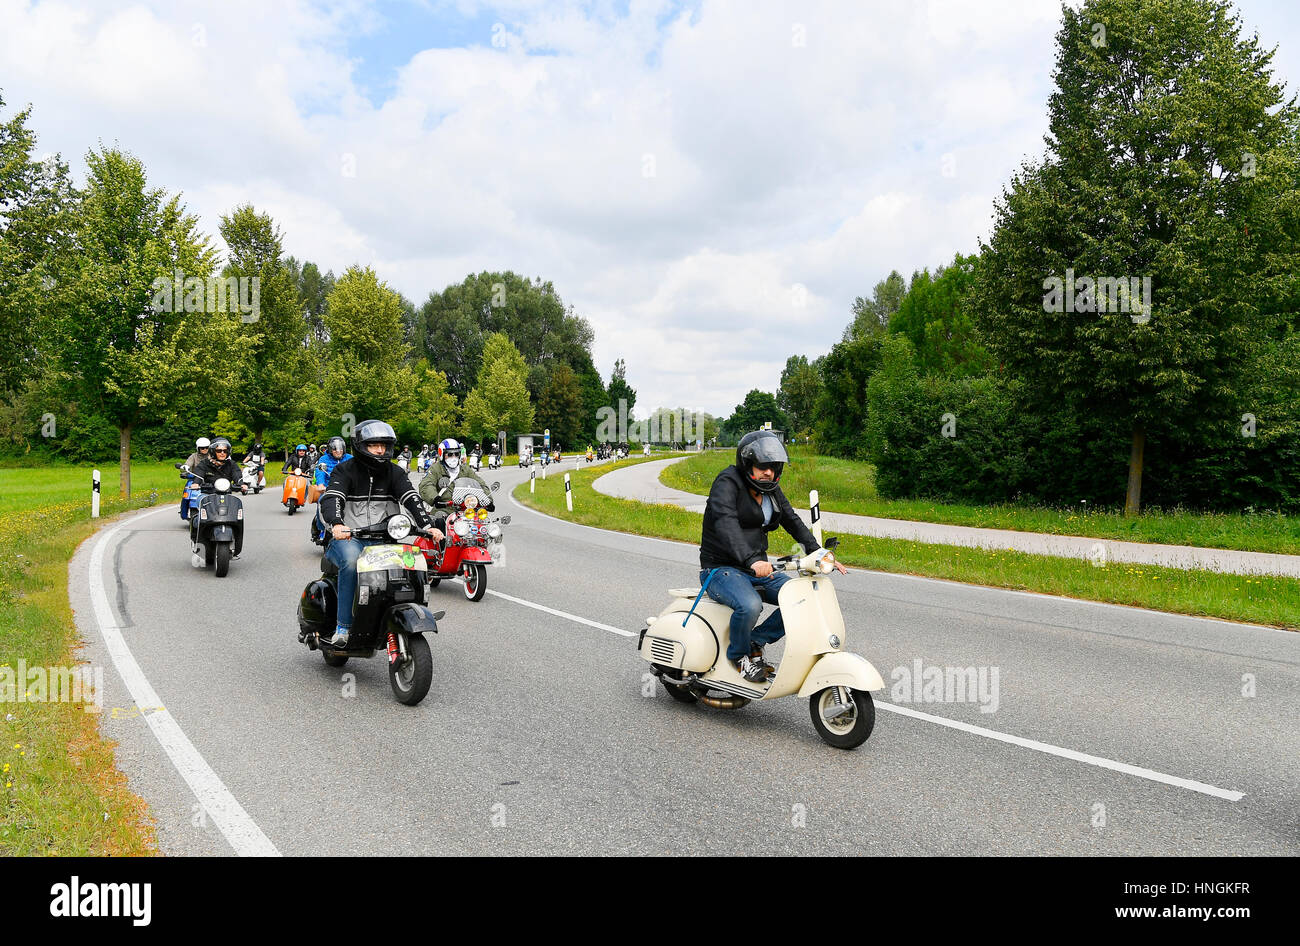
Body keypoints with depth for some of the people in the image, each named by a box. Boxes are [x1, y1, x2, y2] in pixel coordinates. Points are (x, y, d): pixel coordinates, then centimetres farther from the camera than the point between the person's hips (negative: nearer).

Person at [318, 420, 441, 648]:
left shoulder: (394, 472, 11)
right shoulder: (345, 470, 0)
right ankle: (343, 626, -26)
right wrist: (336, 524, -41)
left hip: (382, 540, 3)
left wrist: (428, 526, -23)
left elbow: (411, 499, -4)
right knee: (352, 560, -36)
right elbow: (331, 498, -18)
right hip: (348, 537, -3)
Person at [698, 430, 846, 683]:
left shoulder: (771, 491, 11)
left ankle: (756, 641, 4)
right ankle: (739, 655, -5)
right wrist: (752, 560, -45)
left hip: (757, 568, 8)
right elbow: (725, 523, -30)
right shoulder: (727, 483, -14)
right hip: (721, 569, -7)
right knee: (749, 605, -35)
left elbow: (793, 522, 11)